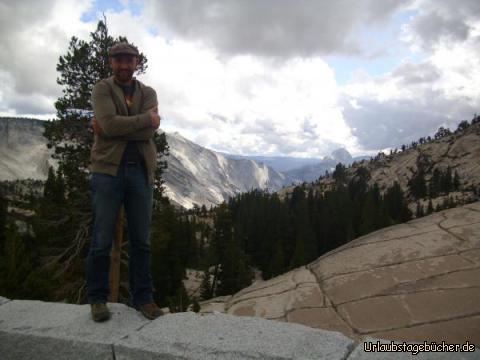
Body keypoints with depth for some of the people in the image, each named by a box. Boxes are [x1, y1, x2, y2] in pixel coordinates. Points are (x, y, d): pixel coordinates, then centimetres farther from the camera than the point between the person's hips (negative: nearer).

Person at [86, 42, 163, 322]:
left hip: (141, 171, 3)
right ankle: (98, 299, 15)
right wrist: (146, 119, -7)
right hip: (109, 170, -2)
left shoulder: (148, 93, 14)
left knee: (141, 239, 6)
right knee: (102, 239, 0)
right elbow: (110, 123, -14)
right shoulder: (102, 89, 6)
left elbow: (149, 132, -4)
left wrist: (114, 129, -7)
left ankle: (143, 297, 16)